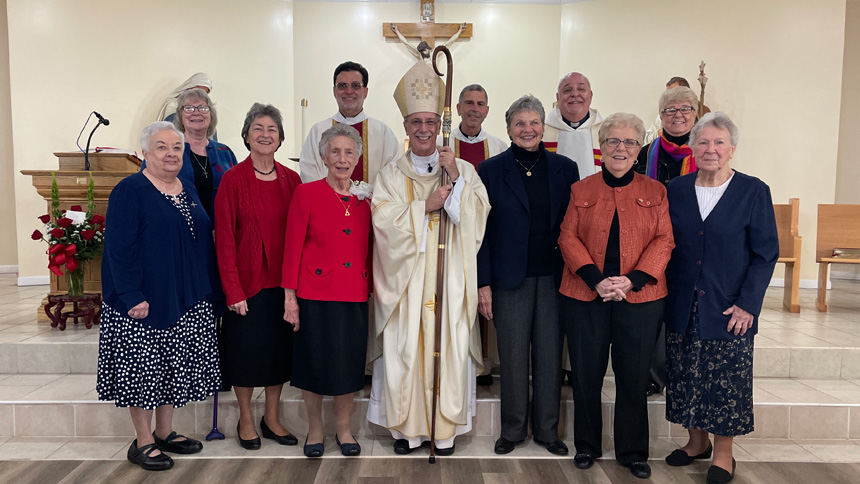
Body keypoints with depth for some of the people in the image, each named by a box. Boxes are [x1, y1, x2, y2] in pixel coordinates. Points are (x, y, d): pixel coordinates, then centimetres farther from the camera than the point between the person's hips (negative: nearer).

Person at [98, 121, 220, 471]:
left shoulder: (188, 191, 11)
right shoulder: (129, 191, -9)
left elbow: (204, 241, 16)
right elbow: (118, 248, -14)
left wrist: (207, 289, 11)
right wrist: (132, 297, -21)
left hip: (187, 299, 7)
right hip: (144, 299, -6)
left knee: (174, 366, 13)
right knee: (143, 367, 4)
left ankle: (165, 432, 28)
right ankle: (143, 441, 18)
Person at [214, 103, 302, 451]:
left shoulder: (291, 180, 4)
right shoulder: (233, 179, -7)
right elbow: (224, 238, -9)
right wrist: (233, 290, -13)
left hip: (283, 281, 4)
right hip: (247, 281, -4)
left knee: (280, 348, 12)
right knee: (246, 348, 8)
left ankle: (272, 419, 29)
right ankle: (246, 421, 27)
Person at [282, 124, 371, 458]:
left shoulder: (364, 199, 8)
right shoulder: (306, 193, -4)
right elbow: (293, 247, -5)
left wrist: (370, 287, 6)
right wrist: (290, 296, -8)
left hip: (355, 295, 3)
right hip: (316, 295, -3)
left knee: (350, 364, 10)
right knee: (315, 364, 7)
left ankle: (343, 429, 29)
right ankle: (315, 430, 27)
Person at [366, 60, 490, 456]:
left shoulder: (463, 169, 8)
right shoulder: (391, 174, 6)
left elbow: (478, 214, -3)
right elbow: (383, 219, -6)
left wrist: (456, 178, -13)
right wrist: (426, 206, -12)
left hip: (449, 278, 1)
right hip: (406, 278, 0)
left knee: (448, 344, 1)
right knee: (405, 348, 1)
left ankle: (445, 428, 15)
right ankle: (407, 426, 15)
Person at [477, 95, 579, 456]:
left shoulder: (564, 168, 7)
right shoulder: (491, 170, 1)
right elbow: (481, 231, -1)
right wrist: (483, 283, -6)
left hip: (554, 277, 2)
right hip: (510, 279, -1)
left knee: (550, 354, 8)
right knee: (513, 355, 6)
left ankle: (547, 429, 25)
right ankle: (513, 429, 24)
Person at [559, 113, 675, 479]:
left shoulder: (655, 192, 8)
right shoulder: (581, 191, 8)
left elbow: (663, 240, 1)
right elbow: (568, 237, 0)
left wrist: (632, 280, -13)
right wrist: (596, 280, -13)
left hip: (639, 298, 0)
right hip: (585, 297, 0)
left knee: (634, 376, 7)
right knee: (586, 374, 7)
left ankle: (633, 451, 24)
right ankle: (587, 445, 26)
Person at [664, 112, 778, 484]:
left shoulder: (754, 192, -4)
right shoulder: (676, 190, 4)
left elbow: (766, 254, -4)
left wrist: (747, 304, -11)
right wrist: (666, 294, 1)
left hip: (729, 310, -3)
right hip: (682, 309, 3)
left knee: (726, 381, 5)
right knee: (685, 379, 12)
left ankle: (723, 454, 24)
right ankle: (697, 442, 32)